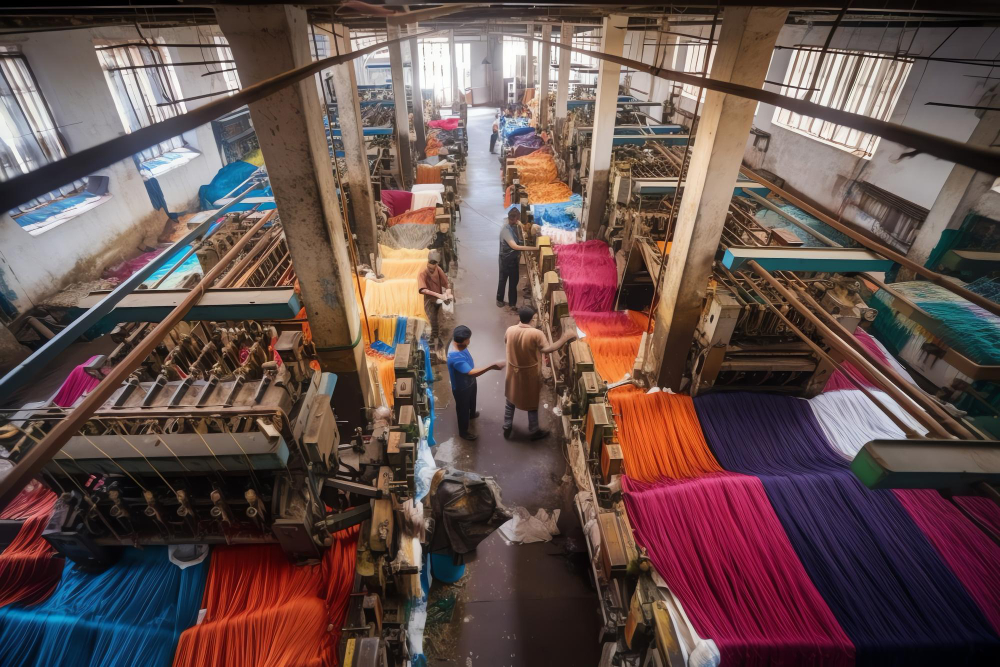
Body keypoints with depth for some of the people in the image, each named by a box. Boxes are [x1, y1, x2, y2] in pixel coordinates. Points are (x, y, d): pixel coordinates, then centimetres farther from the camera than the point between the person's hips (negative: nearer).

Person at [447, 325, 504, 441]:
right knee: (463, 409, 18)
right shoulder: (455, 357, -45)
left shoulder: (458, 344, -16)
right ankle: (463, 432, 44)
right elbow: (472, 372, -48)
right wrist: (492, 366, -49)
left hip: (470, 382, 8)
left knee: (472, 401, 36)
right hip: (461, 388, -8)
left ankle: (472, 414, 67)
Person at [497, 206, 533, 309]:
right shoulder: (505, 230, -27)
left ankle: (512, 303, 29)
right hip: (505, 260, -6)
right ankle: (499, 299, 35)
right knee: (503, 280, 13)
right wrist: (534, 248, -40)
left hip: (515, 259, 6)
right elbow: (515, 246, -36)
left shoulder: (517, 227, -3)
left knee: (514, 282, 15)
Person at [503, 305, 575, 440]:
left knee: (510, 401, 24)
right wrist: (565, 338, -25)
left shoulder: (510, 330, -11)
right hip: (530, 375, -4)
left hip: (513, 373, 4)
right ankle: (535, 431, 33)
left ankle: (507, 428, 37)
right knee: (532, 404, 16)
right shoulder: (536, 333, -25)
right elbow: (547, 349, -31)